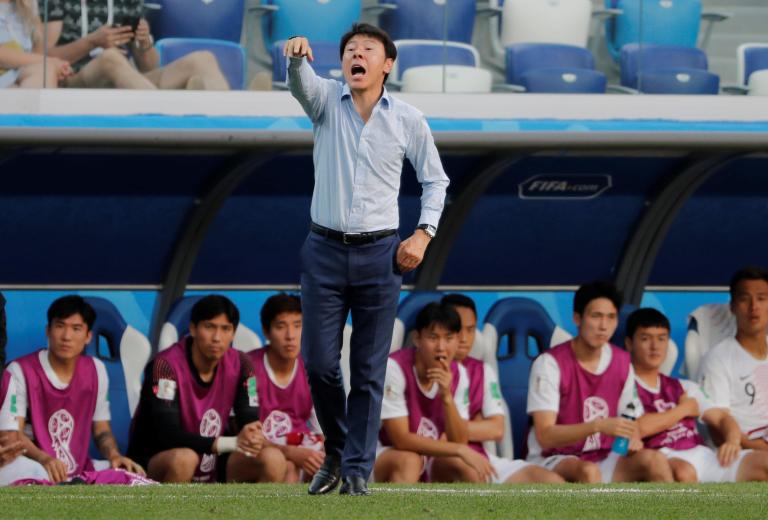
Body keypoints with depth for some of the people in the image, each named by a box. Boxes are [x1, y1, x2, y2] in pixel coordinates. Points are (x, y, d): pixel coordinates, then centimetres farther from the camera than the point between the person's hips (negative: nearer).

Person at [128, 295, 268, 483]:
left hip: (210, 473, 6)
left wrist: (252, 438, -31)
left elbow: (250, 423, -4)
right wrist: (233, 443, -38)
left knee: (271, 458, -17)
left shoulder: (240, 365, -2)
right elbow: (168, 436, -28)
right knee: (184, 458, -38)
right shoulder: (166, 365, -20)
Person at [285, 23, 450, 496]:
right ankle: (336, 452, 21)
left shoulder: (409, 119, 2)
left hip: (379, 254, -1)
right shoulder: (326, 100, 2)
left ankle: (357, 470, 5)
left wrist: (424, 234, -1)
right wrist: (297, 58, -46)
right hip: (325, 249, 1)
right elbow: (302, 82, -22)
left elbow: (435, 179, 13)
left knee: (369, 371, -1)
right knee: (319, 362, -1)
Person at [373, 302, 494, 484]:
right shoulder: (395, 367, -23)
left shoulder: (458, 374, -6)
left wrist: (447, 397, -26)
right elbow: (401, 440, -27)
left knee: (471, 466, -23)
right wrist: (460, 450, -28)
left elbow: (460, 442, -11)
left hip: (432, 467, 5)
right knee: (409, 461, -37)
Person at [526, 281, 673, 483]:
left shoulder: (622, 363, 5)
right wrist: (598, 426, -34)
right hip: (553, 461, -5)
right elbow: (545, 436, -20)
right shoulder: (550, 363, -13)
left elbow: (628, 420, 14)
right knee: (588, 471, -37)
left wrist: (632, 439, -12)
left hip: (603, 462, 5)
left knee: (654, 460, -22)